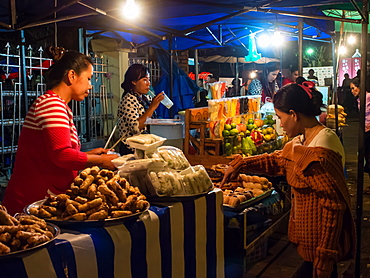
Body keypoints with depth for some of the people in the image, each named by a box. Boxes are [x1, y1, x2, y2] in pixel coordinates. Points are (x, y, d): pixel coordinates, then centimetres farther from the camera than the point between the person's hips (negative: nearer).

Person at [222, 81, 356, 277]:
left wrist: (325, 258, -21)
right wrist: (239, 165, 14)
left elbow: (333, 206, -25)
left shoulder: (321, 151, -25)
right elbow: (276, 161, 21)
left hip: (321, 242, -9)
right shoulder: (302, 141, 6)